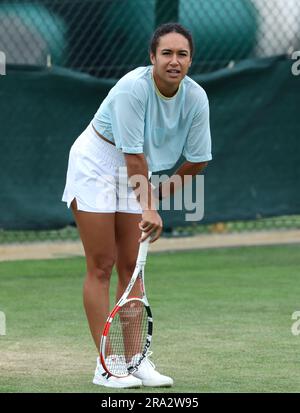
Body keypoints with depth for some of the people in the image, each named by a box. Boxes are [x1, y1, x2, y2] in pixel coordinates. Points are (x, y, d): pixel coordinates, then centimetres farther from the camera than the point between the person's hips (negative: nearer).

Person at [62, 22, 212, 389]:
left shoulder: (196, 99, -12)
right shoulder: (133, 88, -28)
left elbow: (197, 160, -1)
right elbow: (134, 155, -30)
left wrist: (159, 197, 4)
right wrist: (148, 208, -32)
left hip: (136, 174, 6)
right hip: (97, 163, -6)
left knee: (131, 267, 4)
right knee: (101, 266, -6)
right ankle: (106, 366, -7)